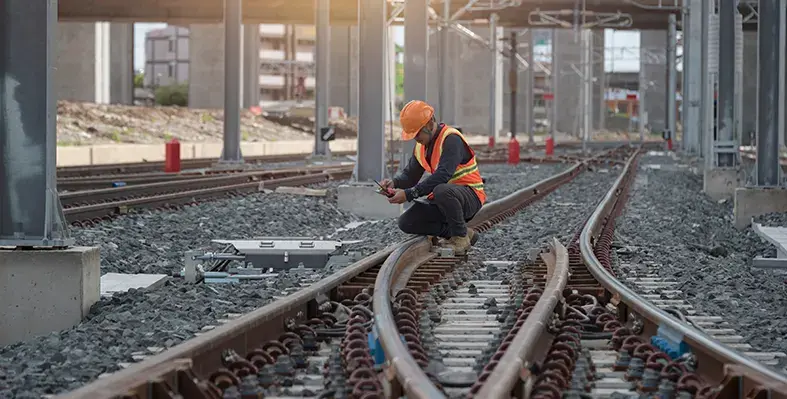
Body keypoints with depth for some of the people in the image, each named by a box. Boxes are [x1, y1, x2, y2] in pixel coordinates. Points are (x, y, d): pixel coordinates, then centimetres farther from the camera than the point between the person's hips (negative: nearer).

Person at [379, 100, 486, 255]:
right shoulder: (421, 145, 7)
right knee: (406, 222, -8)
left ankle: (461, 237, -17)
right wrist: (394, 182, -16)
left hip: (470, 197, -8)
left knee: (442, 191, -41)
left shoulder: (451, 139, -22)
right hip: (442, 198, 8)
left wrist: (409, 194, -36)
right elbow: (410, 175, 8)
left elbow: (442, 176, -33)